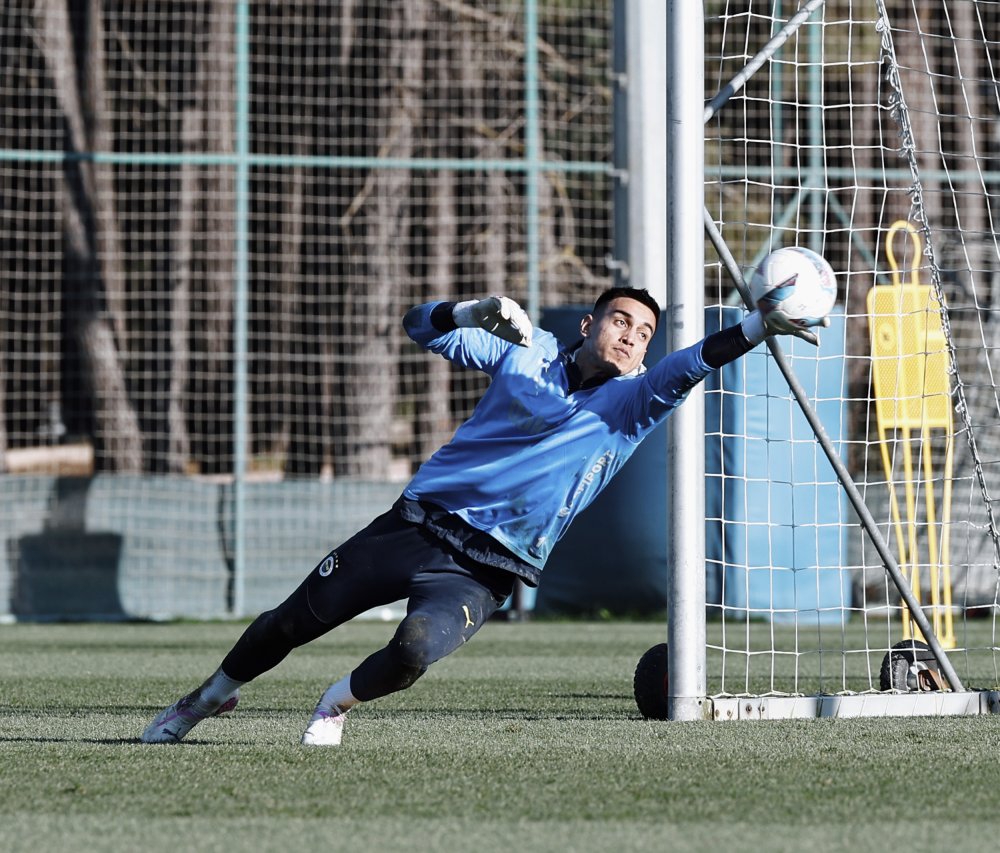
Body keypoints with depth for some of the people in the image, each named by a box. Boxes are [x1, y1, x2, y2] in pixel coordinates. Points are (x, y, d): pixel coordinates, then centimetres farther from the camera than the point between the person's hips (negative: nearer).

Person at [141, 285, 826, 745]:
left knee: (413, 653, -30)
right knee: (290, 624, 7)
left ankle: (342, 702, 3)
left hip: (485, 570, -2)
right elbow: (423, 327, 7)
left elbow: (691, 366, -20)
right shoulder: (526, 351, 5)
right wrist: (483, 311, -13)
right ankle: (213, 695, 35)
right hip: (418, 525, 2)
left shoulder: (633, 403, -2)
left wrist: (759, 326, -38)